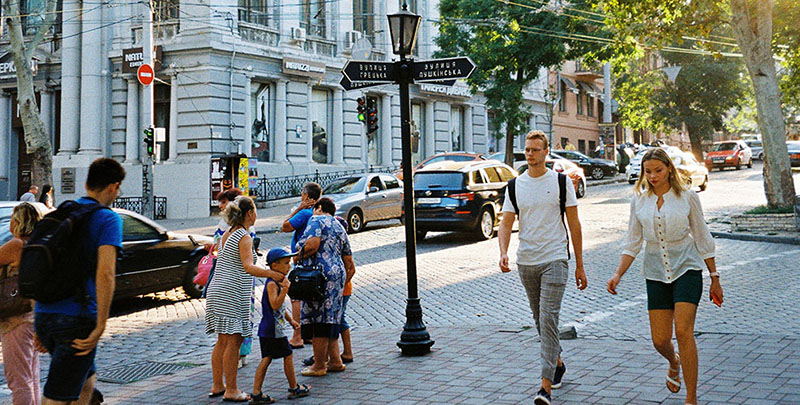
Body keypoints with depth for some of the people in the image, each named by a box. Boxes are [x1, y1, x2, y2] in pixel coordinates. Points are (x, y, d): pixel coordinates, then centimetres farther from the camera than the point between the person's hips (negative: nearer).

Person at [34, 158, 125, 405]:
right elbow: (105, 273, -20)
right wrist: (100, 327, -17)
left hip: (44, 316, 7)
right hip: (77, 319, -7)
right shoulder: (107, 219, -7)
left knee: (87, 379, 25)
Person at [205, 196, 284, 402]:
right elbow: (249, 267, -27)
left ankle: (217, 386, 22)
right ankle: (230, 391, 0)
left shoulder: (226, 235, 14)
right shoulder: (244, 237, -13)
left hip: (217, 291, 9)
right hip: (232, 295, -9)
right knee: (233, 341, -4)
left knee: (223, 341, 15)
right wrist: (272, 274, -37)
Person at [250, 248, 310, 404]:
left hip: (266, 330, 9)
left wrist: (291, 320, 23)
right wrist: (284, 289, -38)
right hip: (273, 330, -9)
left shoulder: (279, 282, 14)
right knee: (288, 356, 5)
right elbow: (275, 305, -30)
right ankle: (294, 388, 19)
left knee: (267, 358, 8)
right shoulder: (272, 284, -18)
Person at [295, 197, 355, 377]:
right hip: (337, 274, 9)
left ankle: (319, 366, 4)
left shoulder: (317, 220, 1)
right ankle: (335, 361, 20)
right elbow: (350, 267, 23)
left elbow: (313, 245, -19)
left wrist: (299, 257, -3)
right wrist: (341, 286, 28)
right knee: (329, 320, 16)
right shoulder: (340, 228, 25)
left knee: (317, 320, -2)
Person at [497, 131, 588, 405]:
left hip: (554, 259, -4)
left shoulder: (560, 182, -1)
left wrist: (580, 265, 3)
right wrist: (503, 252, -16)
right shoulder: (515, 185, 6)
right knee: (540, 320, 14)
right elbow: (506, 223, 3)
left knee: (548, 319, -13)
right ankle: (558, 364, 37)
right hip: (526, 262, 4)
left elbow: (574, 225, 3)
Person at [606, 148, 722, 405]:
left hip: (687, 268, -3)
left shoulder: (687, 196, -4)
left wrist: (714, 278, 4)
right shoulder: (639, 200, 3)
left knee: (683, 331, -17)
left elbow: (702, 238, 2)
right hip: (656, 273, 3)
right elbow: (633, 242, 7)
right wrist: (618, 274, -5)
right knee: (660, 340, 1)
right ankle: (674, 363, 38)